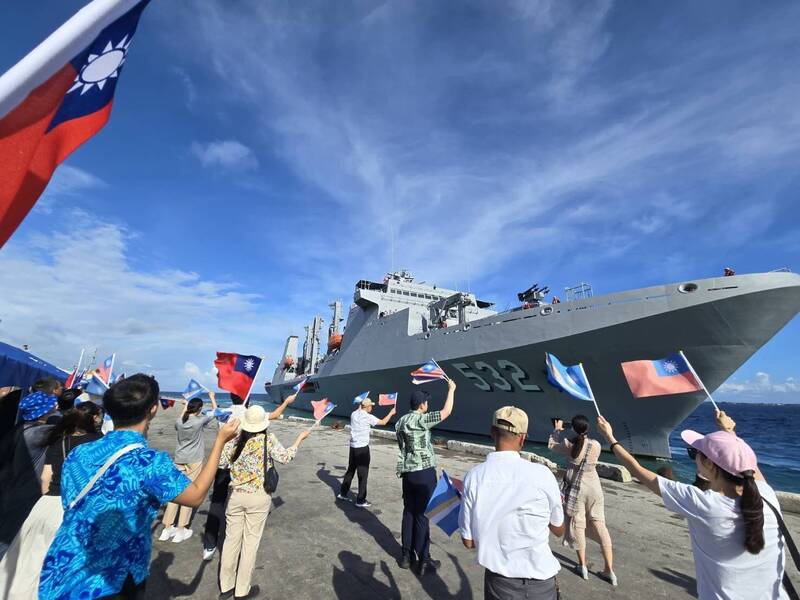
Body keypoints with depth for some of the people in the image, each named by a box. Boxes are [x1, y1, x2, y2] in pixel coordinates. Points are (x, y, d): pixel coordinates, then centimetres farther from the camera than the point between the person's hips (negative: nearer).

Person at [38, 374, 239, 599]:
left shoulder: (78, 454, -6)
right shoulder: (151, 462, -24)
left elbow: (73, 511, 8)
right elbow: (196, 495, -9)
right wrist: (220, 440, -7)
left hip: (59, 580, 6)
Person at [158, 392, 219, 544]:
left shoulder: (179, 422, -3)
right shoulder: (200, 421, -13)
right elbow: (215, 412, 3)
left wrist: (184, 407, 32)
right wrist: (212, 398, 16)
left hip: (179, 459, 4)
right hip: (194, 460, -4)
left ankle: (167, 529, 17)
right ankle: (181, 530, 10)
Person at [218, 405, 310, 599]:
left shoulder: (236, 438, -6)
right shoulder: (268, 439, -14)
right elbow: (285, 457, -10)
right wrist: (301, 437, -1)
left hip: (235, 495, 3)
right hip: (259, 497, -3)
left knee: (232, 539, 17)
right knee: (251, 542, 11)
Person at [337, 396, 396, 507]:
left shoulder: (354, 414, 3)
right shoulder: (368, 417, -14)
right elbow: (383, 422, -5)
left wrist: (360, 407, 38)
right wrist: (391, 413, 8)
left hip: (353, 446, 7)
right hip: (362, 447, -7)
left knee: (350, 470, 21)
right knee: (363, 474, 3)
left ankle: (342, 493, 31)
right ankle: (360, 500, 9)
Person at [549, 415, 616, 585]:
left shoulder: (569, 445, -15)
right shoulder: (596, 445, -11)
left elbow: (552, 444, 3)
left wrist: (557, 429, 17)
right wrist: (582, 435, 18)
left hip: (576, 489, -2)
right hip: (594, 488, 3)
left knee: (578, 525, 11)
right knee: (600, 525, 12)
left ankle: (583, 566, 22)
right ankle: (609, 570, 18)